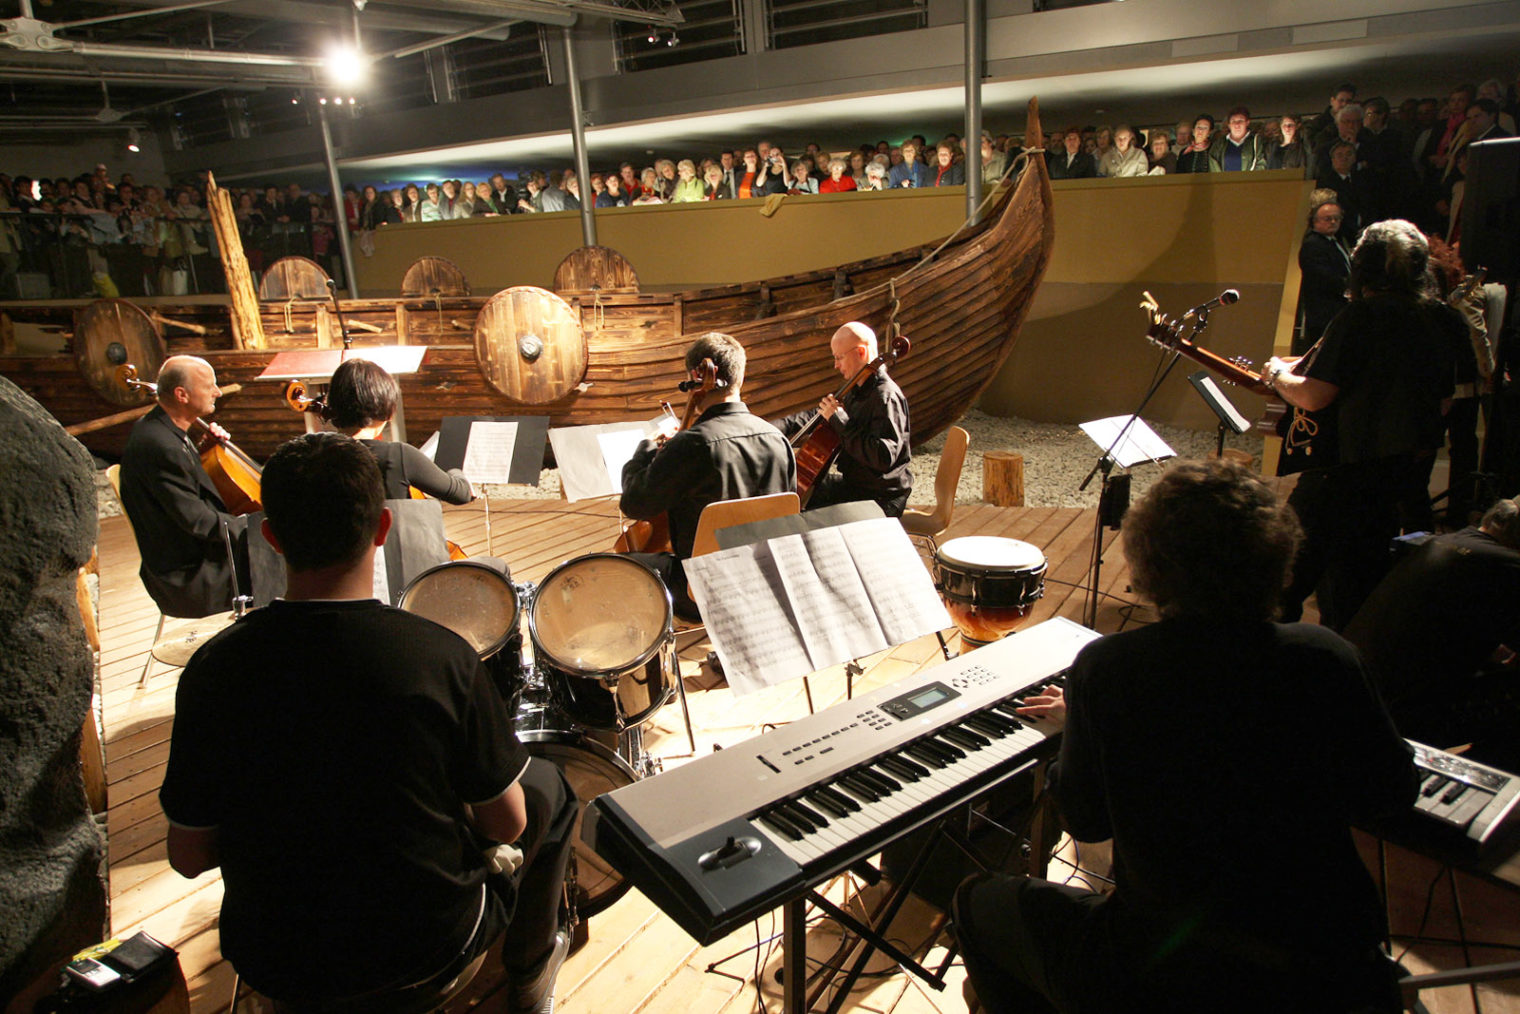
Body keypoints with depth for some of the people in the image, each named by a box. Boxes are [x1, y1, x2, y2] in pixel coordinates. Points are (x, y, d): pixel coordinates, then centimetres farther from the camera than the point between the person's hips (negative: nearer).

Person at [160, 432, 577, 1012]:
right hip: (425, 953, -2)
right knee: (548, 789, 21)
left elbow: (187, 857, -7)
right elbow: (507, 824, -13)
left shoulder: (213, 669, -18)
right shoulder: (441, 658, -24)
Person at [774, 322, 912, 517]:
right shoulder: (856, 390, 7)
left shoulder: (886, 397, -23)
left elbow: (883, 458, -34)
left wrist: (840, 422, -28)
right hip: (852, 483, 10)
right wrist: (775, 428, 8)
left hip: (880, 500, -10)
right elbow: (817, 416, 21)